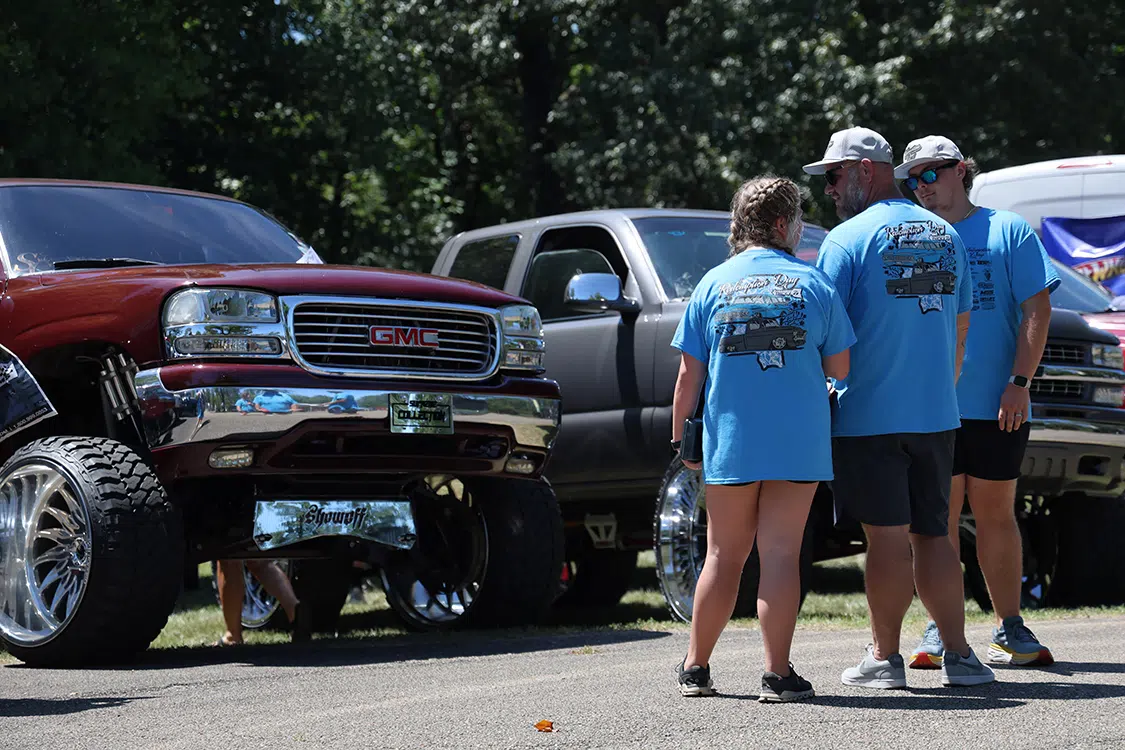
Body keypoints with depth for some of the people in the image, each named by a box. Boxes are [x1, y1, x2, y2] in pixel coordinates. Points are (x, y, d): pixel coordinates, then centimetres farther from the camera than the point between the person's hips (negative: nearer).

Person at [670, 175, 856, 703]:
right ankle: (778, 674, -3)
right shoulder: (813, 284, 0)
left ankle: (695, 668, 18)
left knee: (723, 556, 12)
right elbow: (839, 368, 2)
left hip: (730, 442, 2)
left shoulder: (713, 284, 2)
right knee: (780, 554, 0)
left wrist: (681, 438, 9)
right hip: (800, 442, -1)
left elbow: (689, 374, 0)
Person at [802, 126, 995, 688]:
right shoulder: (946, 236, 11)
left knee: (888, 537, -1)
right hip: (936, 415, 6)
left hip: (869, 415, -5)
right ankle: (959, 655, 9)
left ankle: (885, 657, 7)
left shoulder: (848, 240, -8)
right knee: (932, 534, 11)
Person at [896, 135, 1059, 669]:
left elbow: (1036, 310, -1)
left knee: (995, 513, 6)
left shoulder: (1008, 232, 4)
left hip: (998, 405, -1)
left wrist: (1019, 383, -11)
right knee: (938, 515, 0)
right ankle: (940, 630, 6)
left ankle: (1009, 628, 14)